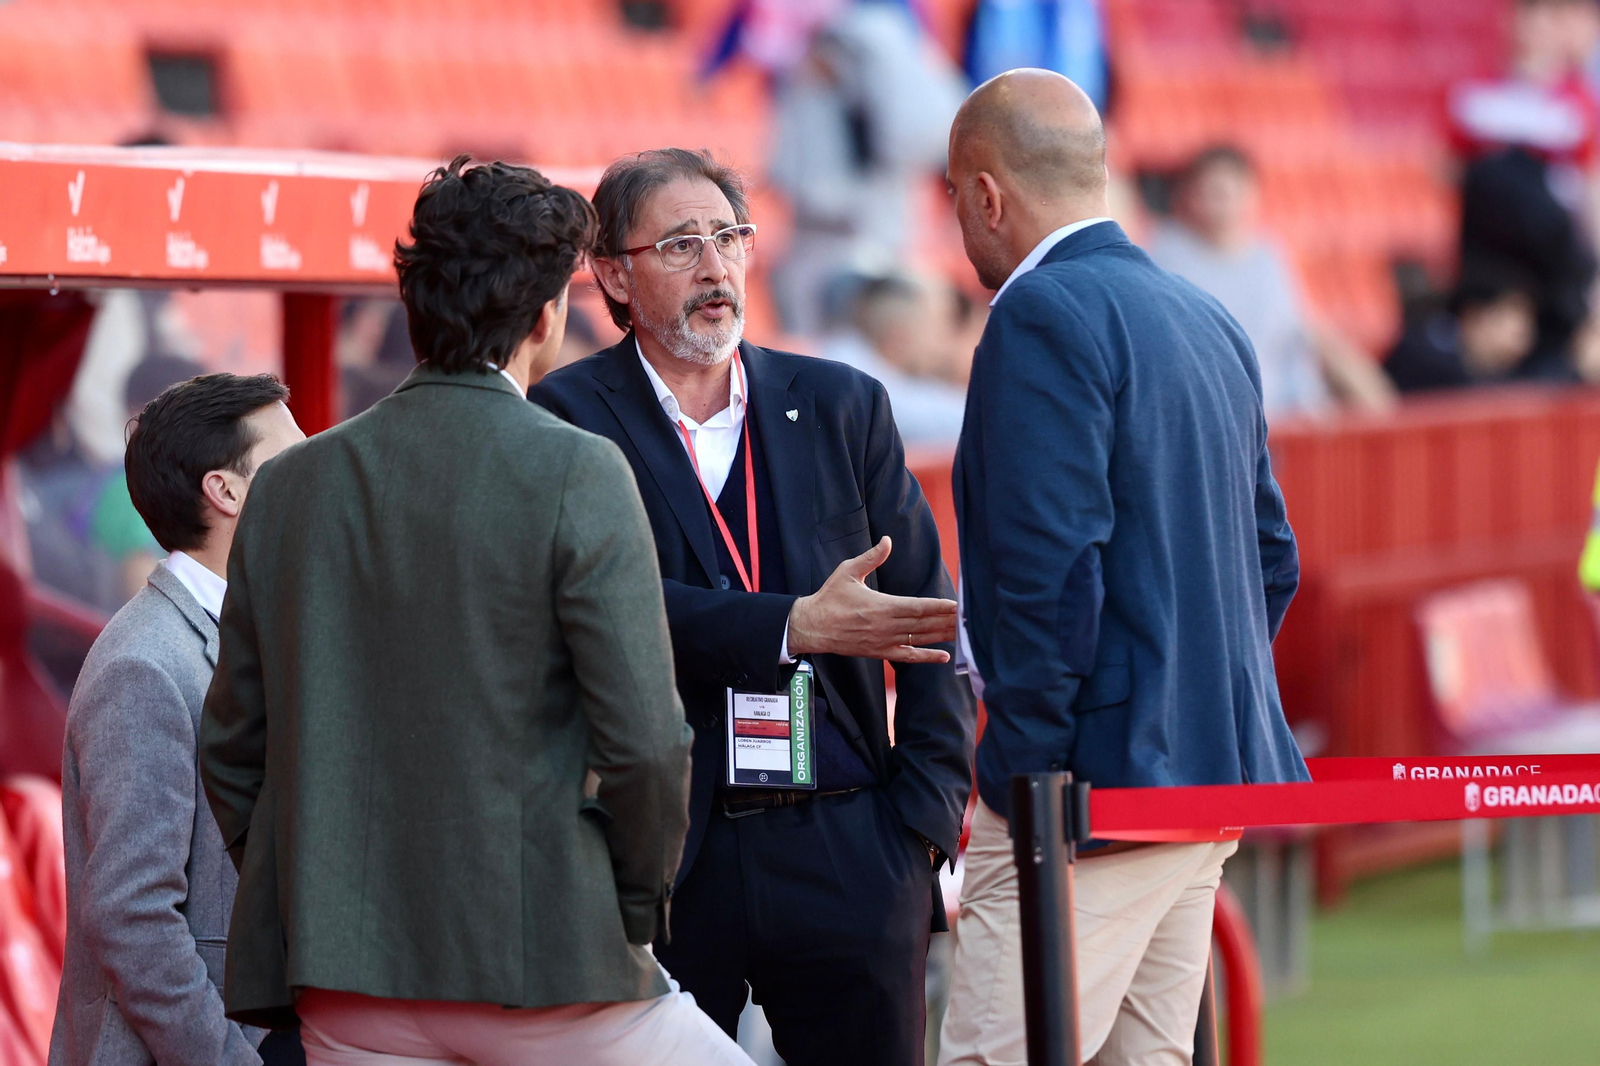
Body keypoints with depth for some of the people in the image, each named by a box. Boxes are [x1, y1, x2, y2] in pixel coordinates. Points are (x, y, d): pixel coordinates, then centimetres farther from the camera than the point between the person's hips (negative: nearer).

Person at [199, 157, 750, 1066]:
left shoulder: (289, 485, 8)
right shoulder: (575, 472, -7)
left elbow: (231, 749, 11)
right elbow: (643, 739, -11)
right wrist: (640, 896, 4)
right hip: (542, 970, -5)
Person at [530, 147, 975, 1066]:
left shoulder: (844, 407, 12)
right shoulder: (569, 420, 2)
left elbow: (928, 626, 11)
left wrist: (925, 816, 2)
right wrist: (797, 627, -21)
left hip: (846, 853, 3)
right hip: (660, 851, -3)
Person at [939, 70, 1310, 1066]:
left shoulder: (1044, 313, -12)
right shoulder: (1209, 320, 16)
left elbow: (1053, 565, -20)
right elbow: (1275, 558, 21)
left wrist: (1021, 772, -14)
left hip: (1096, 791, -9)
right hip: (1216, 773, 9)